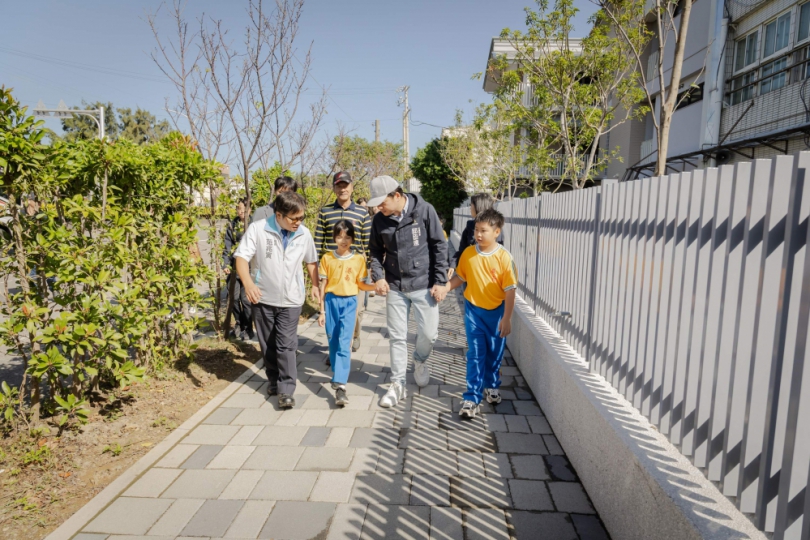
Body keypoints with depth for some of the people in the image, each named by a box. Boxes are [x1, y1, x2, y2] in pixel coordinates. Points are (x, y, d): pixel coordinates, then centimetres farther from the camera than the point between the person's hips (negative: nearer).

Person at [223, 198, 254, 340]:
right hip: (234, 267, 4)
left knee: (246, 299, -1)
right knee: (235, 297, 8)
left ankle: (248, 329, 14)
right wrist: (226, 264, 2)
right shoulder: (233, 224, 8)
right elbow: (227, 246, 11)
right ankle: (239, 325, 27)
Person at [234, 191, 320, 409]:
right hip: (263, 298, 0)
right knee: (268, 345, 13)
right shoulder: (257, 229, -11)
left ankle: (286, 390, 0)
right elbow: (242, 256, -15)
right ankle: (274, 380, 33)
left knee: (286, 345, -6)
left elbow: (311, 261, 13)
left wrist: (315, 286, 11)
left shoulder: (304, 233, -2)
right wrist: (248, 282, -31)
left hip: (290, 300, 0)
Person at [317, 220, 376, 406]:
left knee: (344, 343, -11)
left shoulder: (359, 259, 0)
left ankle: (340, 386, -16)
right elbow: (323, 285, 4)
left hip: (349, 302, -1)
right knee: (333, 342, 10)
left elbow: (361, 284, 7)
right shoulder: (327, 258, 1)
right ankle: (337, 375, 30)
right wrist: (322, 310, 3)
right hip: (331, 301, 2)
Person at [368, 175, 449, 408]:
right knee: (397, 337, 7)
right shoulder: (380, 220, -1)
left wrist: (440, 281, -8)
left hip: (423, 285, -2)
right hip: (395, 287, 3)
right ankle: (397, 385, 21)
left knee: (429, 333, 1)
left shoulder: (424, 210, -10)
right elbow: (376, 250, 11)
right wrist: (378, 276, -5)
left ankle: (420, 361, 35)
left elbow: (439, 247, -7)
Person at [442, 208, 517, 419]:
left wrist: (507, 319, -13)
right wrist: (443, 289, -8)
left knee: (494, 353, 15)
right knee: (475, 355, 0)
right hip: (473, 310, 1)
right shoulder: (468, 253, -7)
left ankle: (491, 386, 39)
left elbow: (510, 290, -12)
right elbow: (460, 277, 7)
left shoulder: (504, 257, -16)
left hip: (496, 311, -1)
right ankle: (471, 398, 5)